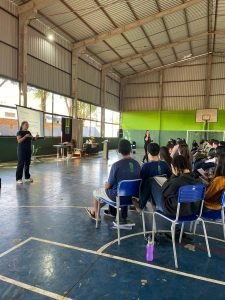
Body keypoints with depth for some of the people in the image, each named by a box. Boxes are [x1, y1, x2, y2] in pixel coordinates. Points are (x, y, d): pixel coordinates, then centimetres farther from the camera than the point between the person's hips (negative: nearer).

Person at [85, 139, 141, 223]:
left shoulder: (116, 165, -25)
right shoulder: (137, 164, -8)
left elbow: (109, 185, -16)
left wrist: (106, 185, 9)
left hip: (117, 196, -5)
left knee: (95, 193, 22)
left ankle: (95, 213, 46)